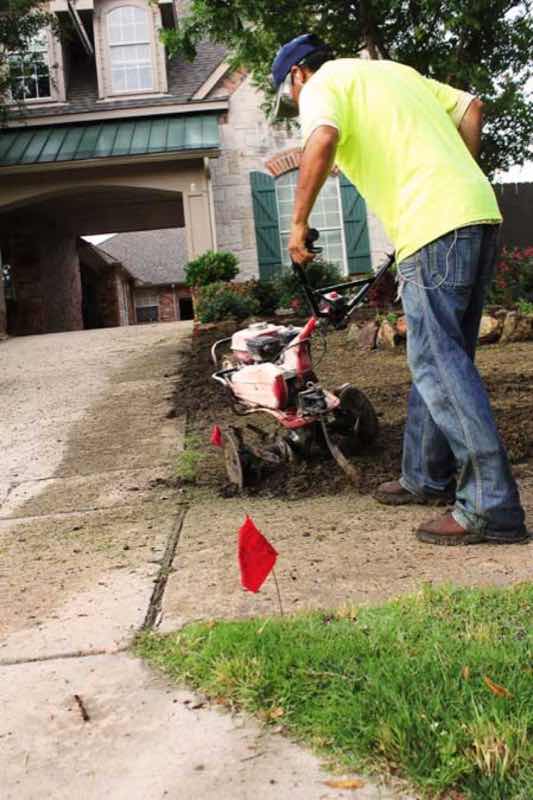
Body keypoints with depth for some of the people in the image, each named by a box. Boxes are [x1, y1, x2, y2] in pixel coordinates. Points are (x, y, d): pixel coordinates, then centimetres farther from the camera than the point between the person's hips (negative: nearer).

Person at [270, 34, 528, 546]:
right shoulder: (391, 71, 29)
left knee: (439, 365, -8)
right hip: (479, 211, 9)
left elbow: (322, 140, -17)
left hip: (435, 226, -9)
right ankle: (427, 478, 25)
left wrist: (299, 223, -9)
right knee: (436, 359, 15)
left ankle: (491, 508, -9)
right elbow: (470, 107, 25)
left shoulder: (321, 85, 5)